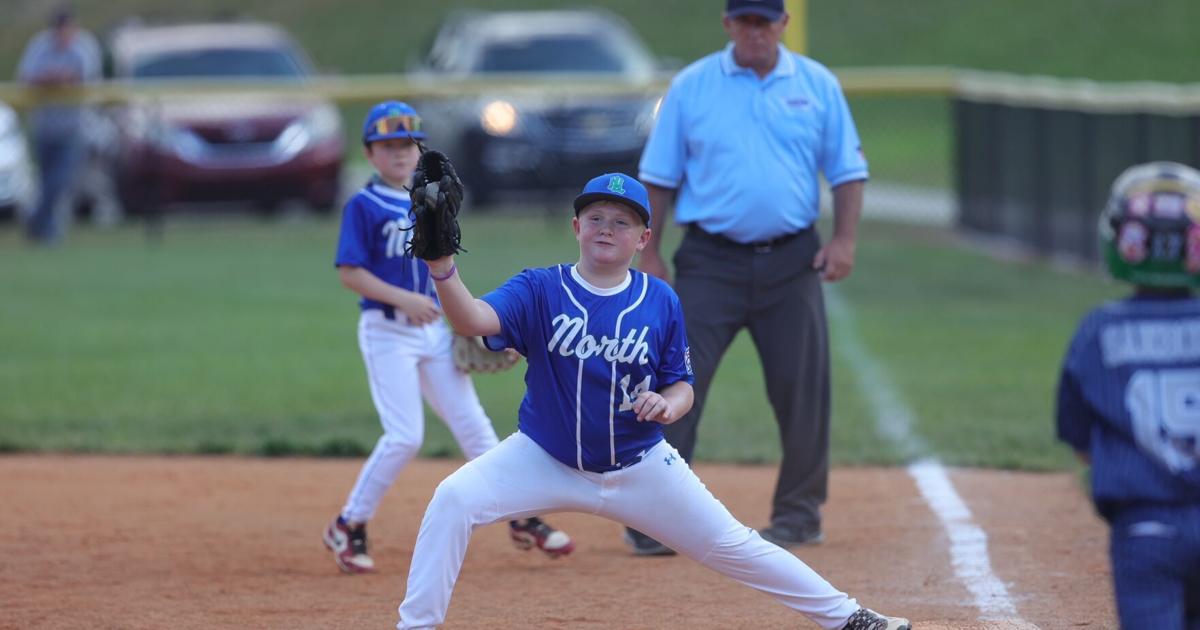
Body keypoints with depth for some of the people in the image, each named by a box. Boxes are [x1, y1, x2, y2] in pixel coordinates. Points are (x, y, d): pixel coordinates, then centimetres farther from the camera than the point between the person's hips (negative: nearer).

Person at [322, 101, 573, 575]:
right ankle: (348, 527, 1)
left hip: (432, 329, 6)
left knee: (473, 425, 6)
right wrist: (404, 299, -23)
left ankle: (522, 519, 12)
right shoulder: (363, 206, -7)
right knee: (405, 437, -12)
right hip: (386, 330, -6)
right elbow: (350, 273, -13)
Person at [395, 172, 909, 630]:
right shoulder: (539, 290, -12)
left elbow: (682, 385, 1)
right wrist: (441, 265, -49)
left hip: (639, 468, 1)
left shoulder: (661, 302, -7)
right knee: (453, 500, -22)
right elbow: (474, 320, -30)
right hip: (545, 460, -1)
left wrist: (666, 405, -23)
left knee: (728, 546, 4)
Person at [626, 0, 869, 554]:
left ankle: (799, 514, 17)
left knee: (801, 388, 3)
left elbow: (847, 170, 7)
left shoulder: (817, 86, 6)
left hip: (791, 260, 2)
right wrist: (649, 255, -2)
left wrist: (843, 240, -6)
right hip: (710, 262, -1)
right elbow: (659, 177, 4)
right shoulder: (690, 87, 2)